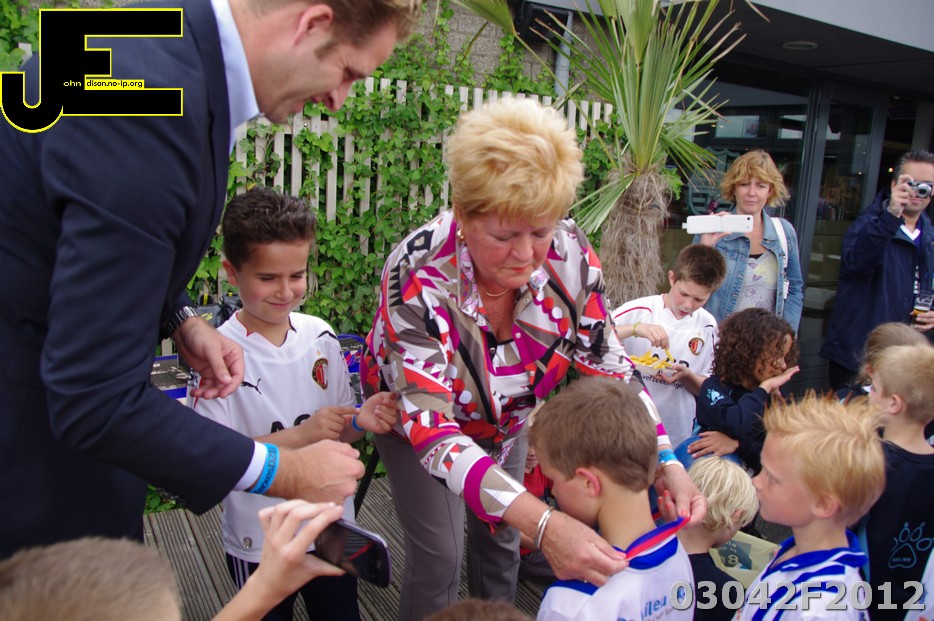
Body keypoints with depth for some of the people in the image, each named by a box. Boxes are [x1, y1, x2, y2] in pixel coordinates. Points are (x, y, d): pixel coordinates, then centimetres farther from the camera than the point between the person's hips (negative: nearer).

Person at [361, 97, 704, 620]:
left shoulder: (569, 253, -27)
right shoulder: (420, 276, -39)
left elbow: (609, 366, -18)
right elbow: (431, 430, -44)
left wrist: (667, 464, -33)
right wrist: (543, 523, -55)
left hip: (506, 418, 4)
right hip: (416, 415, -3)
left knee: (501, 538, 16)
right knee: (442, 556, -3)